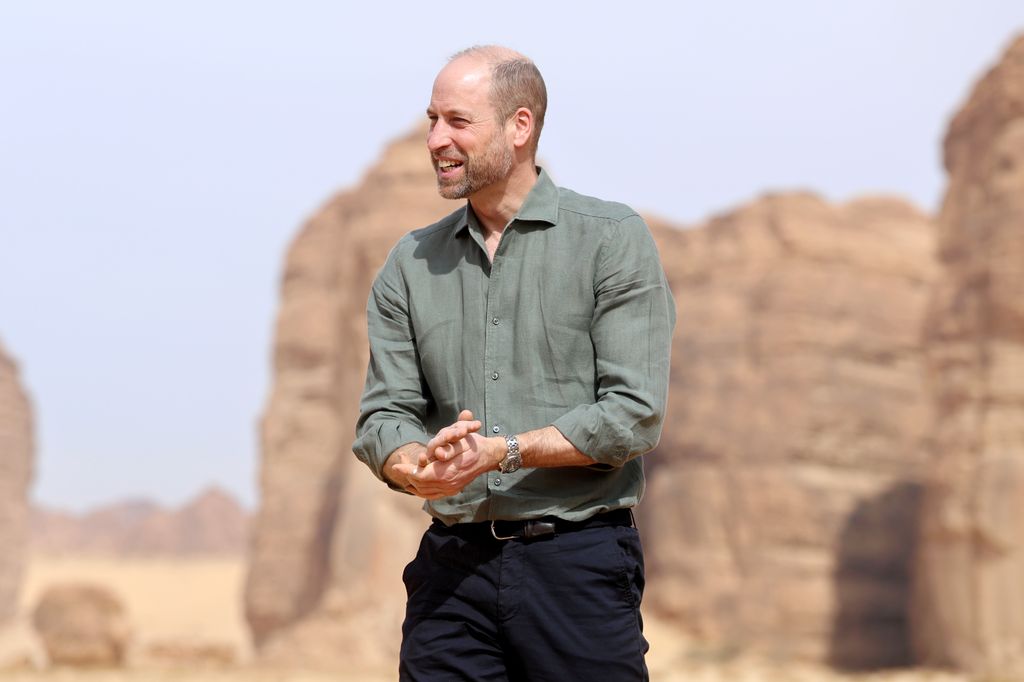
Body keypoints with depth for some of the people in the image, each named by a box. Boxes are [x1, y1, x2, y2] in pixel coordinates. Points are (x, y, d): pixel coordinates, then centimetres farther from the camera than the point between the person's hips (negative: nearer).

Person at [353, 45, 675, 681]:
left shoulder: (612, 239, -1)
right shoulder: (413, 263, 12)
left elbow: (635, 414, -9)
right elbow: (384, 415, 6)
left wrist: (501, 452, -16)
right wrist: (420, 469, -17)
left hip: (578, 562, -3)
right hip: (452, 563, 4)